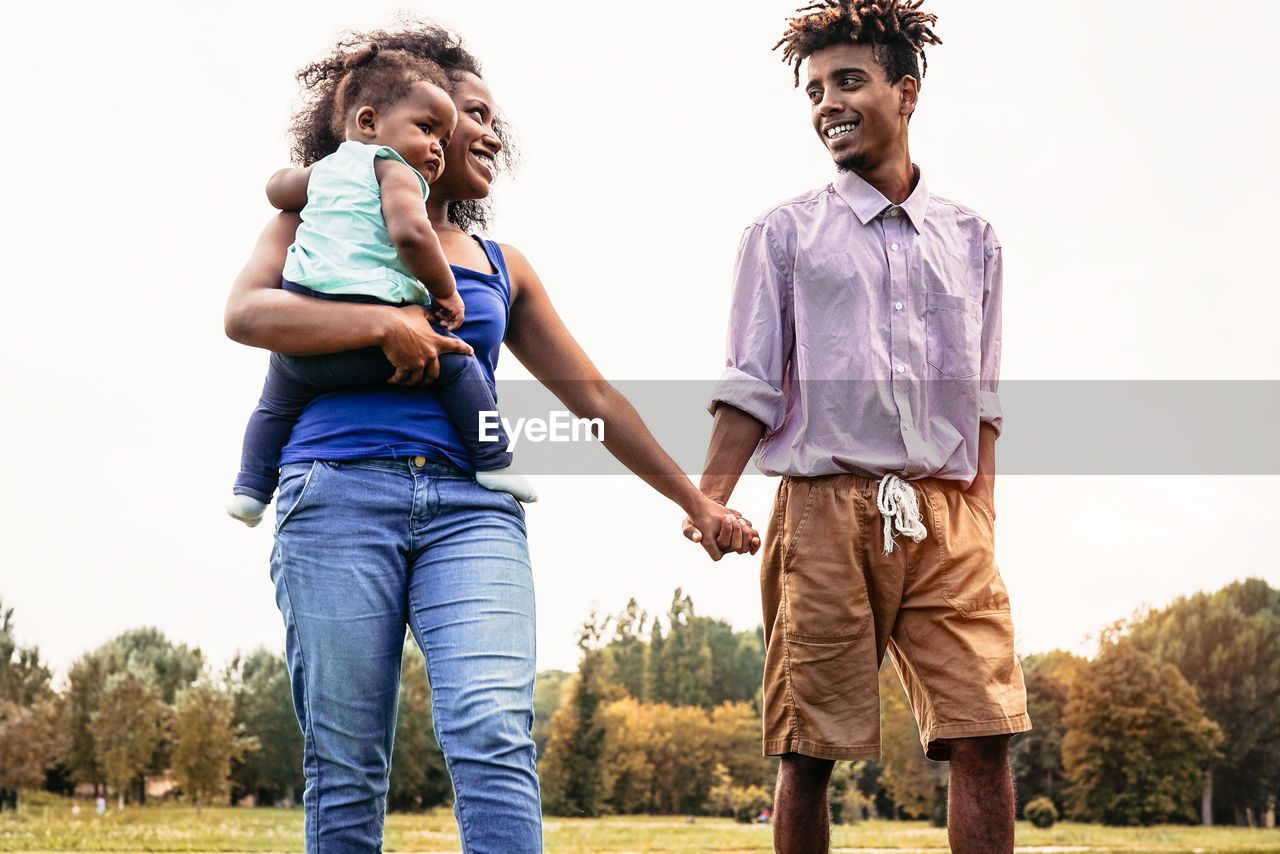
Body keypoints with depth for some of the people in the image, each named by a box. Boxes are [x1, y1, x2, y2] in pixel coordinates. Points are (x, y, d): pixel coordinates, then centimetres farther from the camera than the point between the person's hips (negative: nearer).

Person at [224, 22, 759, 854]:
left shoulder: (500, 266, 24)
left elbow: (593, 395, 24)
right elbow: (247, 312, -3)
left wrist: (697, 502, 23)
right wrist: (387, 324, -11)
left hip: (471, 506, 2)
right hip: (341, 496, -2)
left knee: (495, 732, -18)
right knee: (347, 765, -3)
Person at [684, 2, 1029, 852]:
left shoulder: (972, 238, 16)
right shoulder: (785, 233, 10)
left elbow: (982, 398, 17)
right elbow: (752, 387, 5)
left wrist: (982, 520, 8)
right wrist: (707, 500, -9)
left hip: (947, 515, 2)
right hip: (828, 505, -2)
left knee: (984, 734, -7)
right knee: (809, 749, 0)